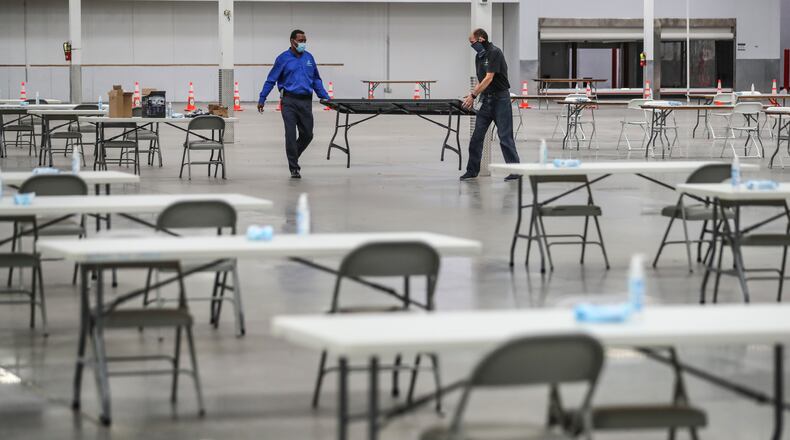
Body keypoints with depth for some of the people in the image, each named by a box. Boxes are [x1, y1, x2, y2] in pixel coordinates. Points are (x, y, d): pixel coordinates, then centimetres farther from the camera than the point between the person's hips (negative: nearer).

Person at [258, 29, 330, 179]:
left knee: (307, 134, 4)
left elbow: (316, 80, 17)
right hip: (289, 101, -4)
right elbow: (271, 80, 1)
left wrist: (325, 98, 12)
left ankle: (293, 156, 30)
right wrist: (262, 99, -3)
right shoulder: (283, 58, -1)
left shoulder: (309, 58, 10)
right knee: (291, 135, -4)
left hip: (306, 102, 4)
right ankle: (294, 168, 2)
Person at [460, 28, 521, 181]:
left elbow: (489, 78, -20)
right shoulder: (479, 57, 11)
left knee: (505, 136, -7)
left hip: (500, 98, -8)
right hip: (486, 100, 8)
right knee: (477, 136, 4)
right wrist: (472, 96, 2)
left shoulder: (495, 53, -15)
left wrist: (473, 95, -20)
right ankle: (472, 170, 10)